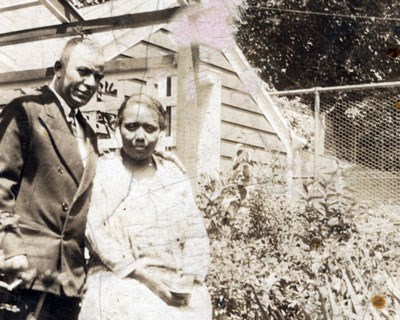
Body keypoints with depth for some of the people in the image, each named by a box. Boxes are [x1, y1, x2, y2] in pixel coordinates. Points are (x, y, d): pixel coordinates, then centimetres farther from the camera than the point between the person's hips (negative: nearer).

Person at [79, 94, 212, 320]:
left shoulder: (175, 176, 15)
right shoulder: (101, 172, 4)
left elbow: (196, 233, 9)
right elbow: (96, 232, -8)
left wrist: (189, 279, -7)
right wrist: (146, 277, -14)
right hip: (124, 287, -3)